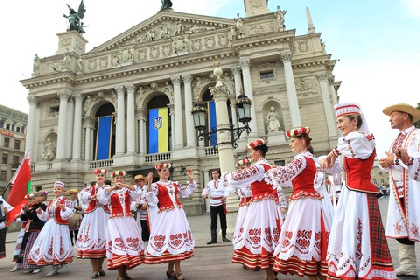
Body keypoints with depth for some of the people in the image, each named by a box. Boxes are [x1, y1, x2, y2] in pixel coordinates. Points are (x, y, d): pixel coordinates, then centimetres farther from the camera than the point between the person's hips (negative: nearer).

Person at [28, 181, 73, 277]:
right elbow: (46, 216, 18)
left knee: (59, 244, -3)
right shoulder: (51, 202, 16)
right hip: (50, 226, 7)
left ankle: (63, 263, 17)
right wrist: (40, 212, 1)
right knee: (48, 244, 5)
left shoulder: (65, 201, -5)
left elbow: (68, 213, -20)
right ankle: (54, 267, 16)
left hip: (60, 226, -7)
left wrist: (64, 209, -40)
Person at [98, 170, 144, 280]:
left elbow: (138, 192, -7)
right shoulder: (110, 191, 8)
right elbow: (102, 199, -9)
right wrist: (112, 188, -11)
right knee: (118, 242, -10)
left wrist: (124, 185, -15)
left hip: (128, 220, 2)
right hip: (115, 220, -2)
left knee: (129, 241, 3)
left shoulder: (127, 190, 10)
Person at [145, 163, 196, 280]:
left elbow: (187, 192, 15)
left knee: (176, 237, 6)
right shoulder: (156, 185, 1)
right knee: (170, 237, -4)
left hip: (178, 213, 5)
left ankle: (170, 270, 22)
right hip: (166, 214, -5)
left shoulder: (174, 183, 14)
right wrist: (149, 183, -26)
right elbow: (150, 197, -14)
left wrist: (191, 180, 6)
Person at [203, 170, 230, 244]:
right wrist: (204, 194, -21)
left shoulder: (222, 182, 2)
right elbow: (205, 190, 1)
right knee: (213, 221, 1)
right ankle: (213, 238, 7)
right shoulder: (209, 183, 7)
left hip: (221, 203, -1)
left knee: (223, 220, 7)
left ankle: (224, 237, 20)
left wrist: (225, 196, -25)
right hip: (213, 204, 1)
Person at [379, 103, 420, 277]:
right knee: (401, 228, 9)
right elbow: (389, 164, 17)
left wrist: (396, 160, -20)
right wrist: (385, 163, -3)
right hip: (398, 190, 7)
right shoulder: (396, 141, 18)